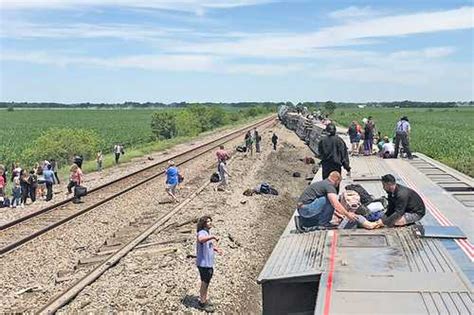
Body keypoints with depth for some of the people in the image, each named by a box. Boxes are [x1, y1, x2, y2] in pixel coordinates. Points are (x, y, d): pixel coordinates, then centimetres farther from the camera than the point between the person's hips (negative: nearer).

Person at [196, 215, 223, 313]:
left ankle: (204, 299, 34)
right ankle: (203, 303, 14)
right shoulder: (201, 233, -20)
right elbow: (200, 239, -45)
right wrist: (213, 236, -42)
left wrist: (217, 249, 5)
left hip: (209, 263, 9)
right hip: (203, 263, -9)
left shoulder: (208, 233, 10)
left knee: (206, 282, 20)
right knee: (204, 283, 2)